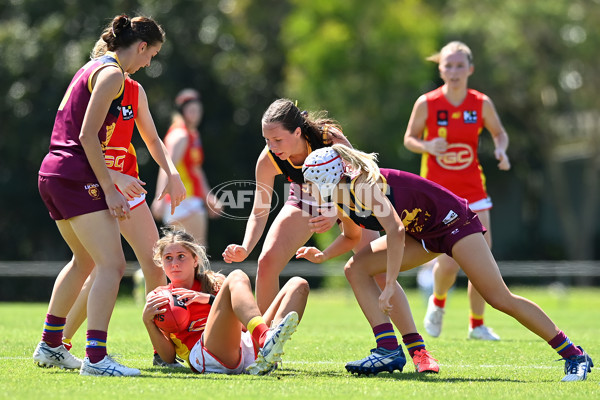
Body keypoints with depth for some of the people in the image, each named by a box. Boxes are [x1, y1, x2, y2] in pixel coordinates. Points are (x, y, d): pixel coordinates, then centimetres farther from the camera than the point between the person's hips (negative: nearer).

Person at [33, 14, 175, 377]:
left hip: (53, 172, 10)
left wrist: (109, 179, 24)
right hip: (76, 176, -10)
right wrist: (110, 190, -18)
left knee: (85, 260, 25)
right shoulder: (112, 74, -10)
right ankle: (95, 358, -22)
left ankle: (50, 346, 33)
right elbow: (87, 136, -18)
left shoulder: (93, 68, 19)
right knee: (112, 265, -14)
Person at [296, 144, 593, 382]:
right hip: (423, 234, 9)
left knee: (499, 298, -14)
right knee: (356, 269, -5)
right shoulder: (340, 201, 0)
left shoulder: (362, 186, -27)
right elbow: (352, 236, 20)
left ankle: (574, 355, -5)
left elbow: (395, 231, -37)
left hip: (451, 221, -9)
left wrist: (389, 286, -37)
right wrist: (323, 255, 2)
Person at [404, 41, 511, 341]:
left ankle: (477, 324, 16)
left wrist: (501, 150, -11)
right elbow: (409, 138, 3)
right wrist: (428, 146, -18)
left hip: (472, 190, 2)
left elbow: (499, 133, 11)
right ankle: (437, 302, 23)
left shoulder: (481, 103, -3)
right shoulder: (426, 104, -8)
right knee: (449, 262, -11)